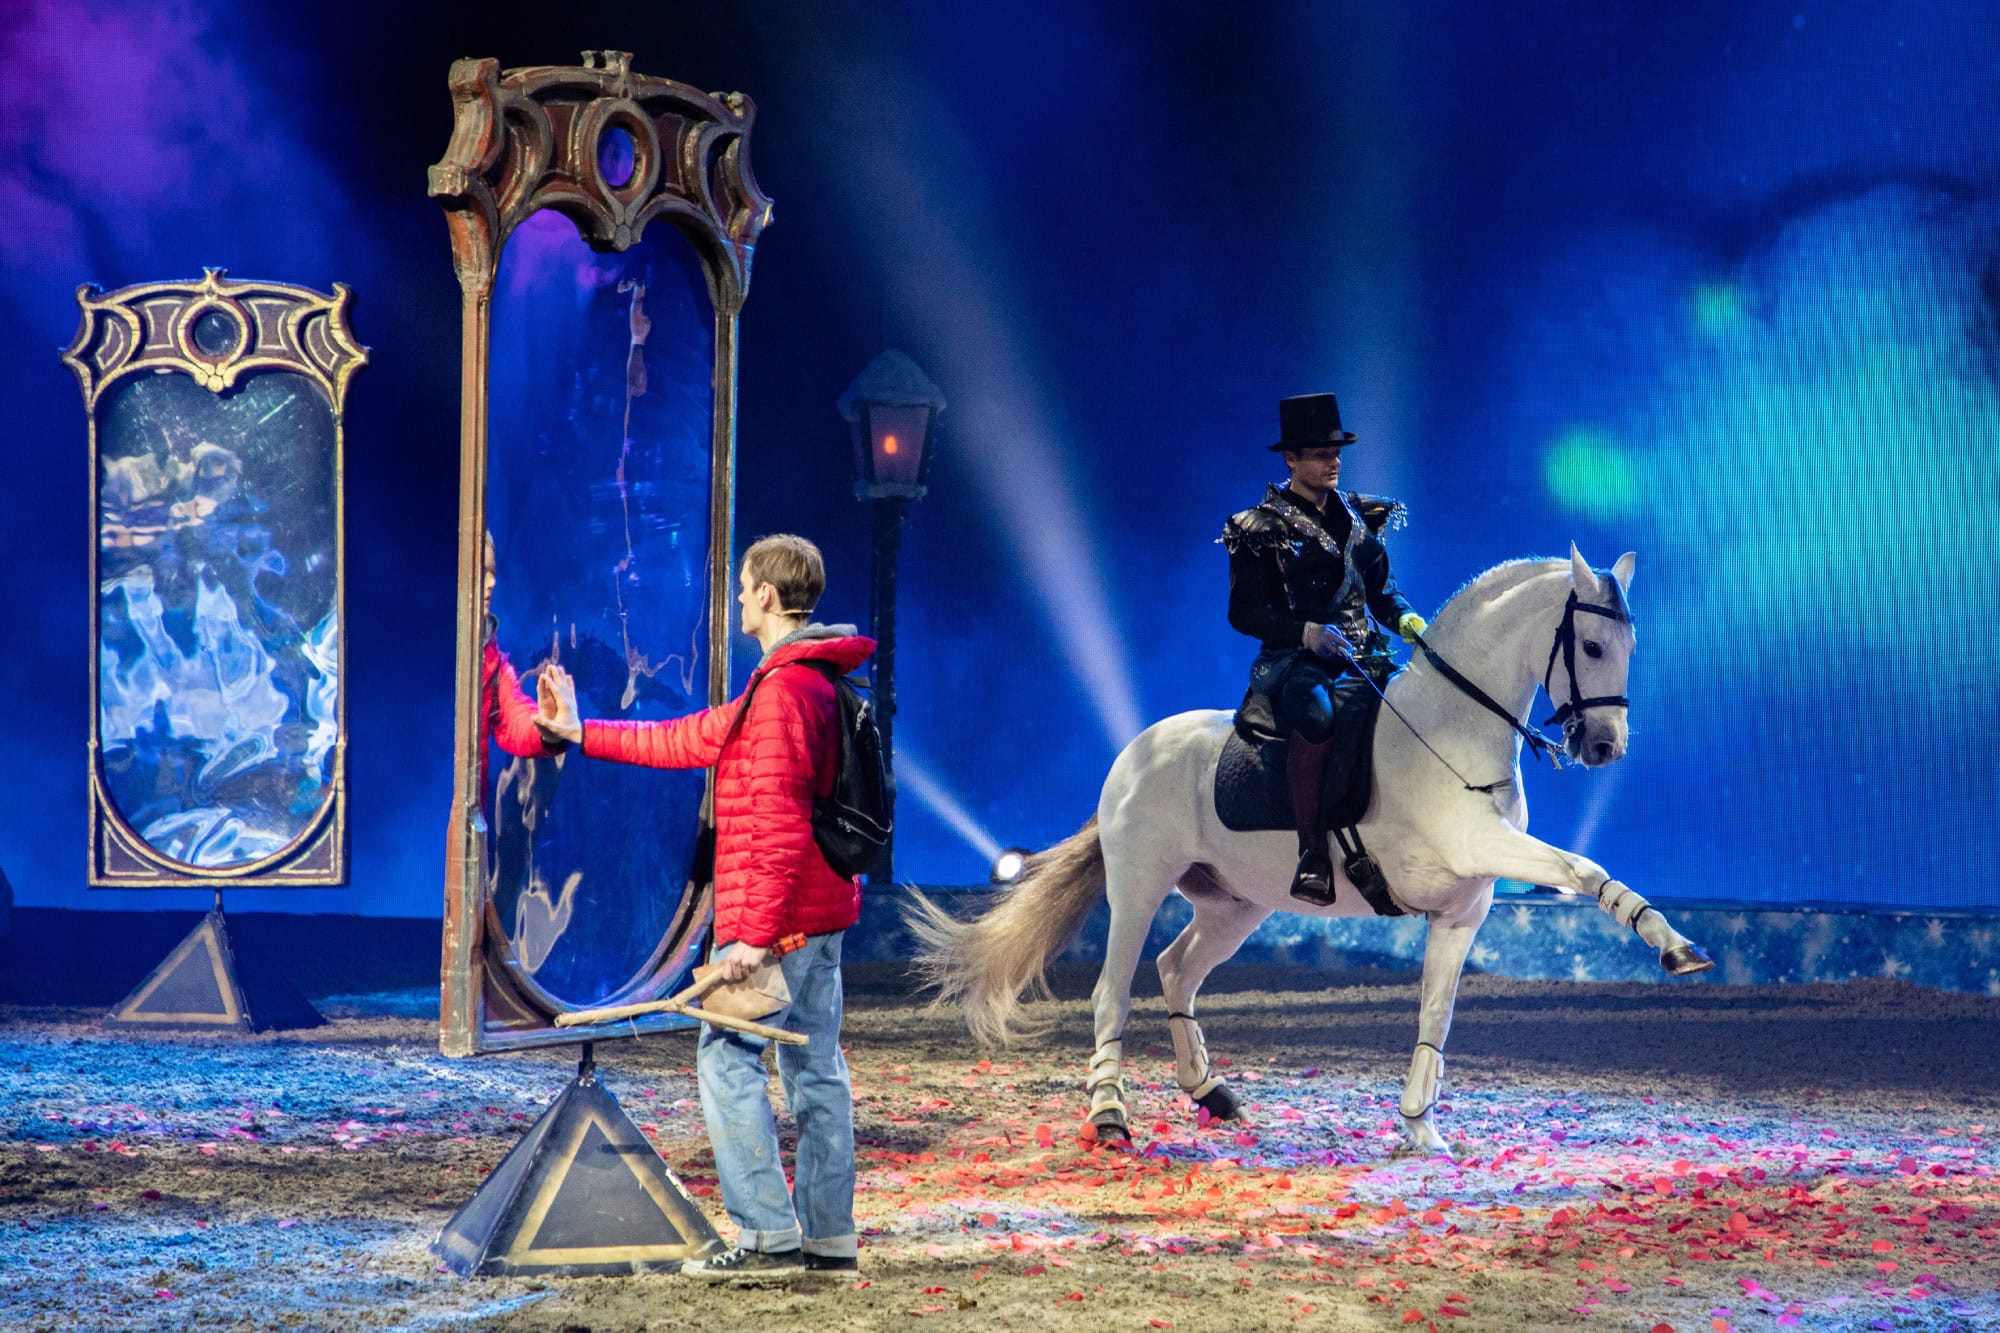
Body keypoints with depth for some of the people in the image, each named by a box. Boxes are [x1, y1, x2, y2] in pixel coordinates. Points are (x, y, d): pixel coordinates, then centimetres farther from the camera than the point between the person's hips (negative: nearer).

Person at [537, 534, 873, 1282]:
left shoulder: (783, 691, -17)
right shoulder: (814, 683, 16)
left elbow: (780, 826, -23)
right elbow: (690, 741, 23)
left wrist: (755, 932, -24)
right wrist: (581, 734, 27)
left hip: (776, 918, -10)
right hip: (820, 912, 10)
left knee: (727, 1060, -6)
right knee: (816, 1067, 10)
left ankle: (768, 1236, -9)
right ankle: (828, 1237, 12)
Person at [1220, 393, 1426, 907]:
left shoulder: (1359, 516, 17)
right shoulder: (1261, 530, 1)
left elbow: (1381, 591, 22)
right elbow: (1243, 613, -3)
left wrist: (1406, 619, -1)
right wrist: (1305, 632, -19)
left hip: (1362, 653, 6)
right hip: (1296, 659, -6)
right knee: (1316, 715, -39)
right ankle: (1312, 854, -36)